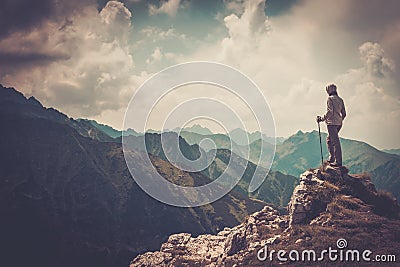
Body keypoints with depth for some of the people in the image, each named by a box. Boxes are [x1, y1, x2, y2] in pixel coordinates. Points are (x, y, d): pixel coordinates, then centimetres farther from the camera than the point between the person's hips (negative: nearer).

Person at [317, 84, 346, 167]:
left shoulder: (330, 98, -7)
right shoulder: (340, 100, 16)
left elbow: (329, 112, -18)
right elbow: (344, 113, 17)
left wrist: (322, 119, -11)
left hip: (332, 123, -9)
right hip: (339, 123, 9)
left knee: (335, 141, -9)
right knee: (329, 140, 20)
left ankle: (338, 161, -10)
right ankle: (332, 158, 19)